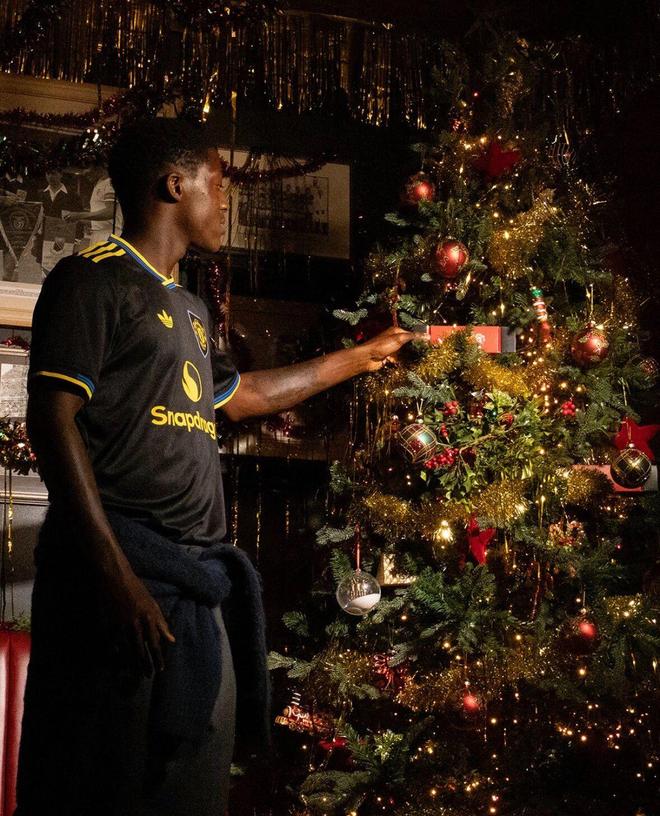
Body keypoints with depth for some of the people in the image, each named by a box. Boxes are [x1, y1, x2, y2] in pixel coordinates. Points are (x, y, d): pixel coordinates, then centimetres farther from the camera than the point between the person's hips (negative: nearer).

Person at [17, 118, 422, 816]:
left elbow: (243, 395, 40)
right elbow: (52, 420, -12)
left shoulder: (187, 308, 24)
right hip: (126, 573, -9)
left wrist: (360, 358, 45)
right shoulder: (94, 277, -3)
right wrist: (114, 573, -20)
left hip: (196, 582, 9)